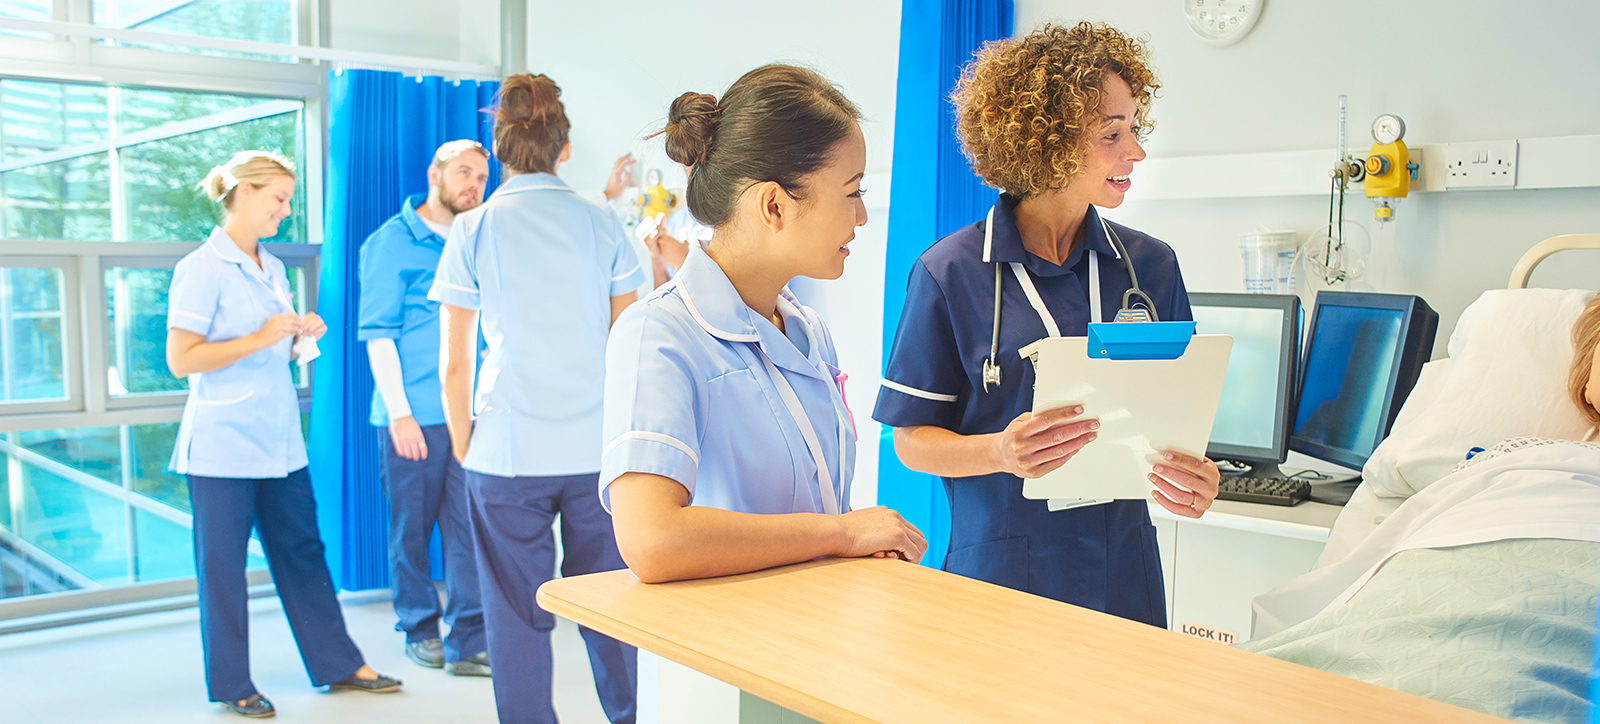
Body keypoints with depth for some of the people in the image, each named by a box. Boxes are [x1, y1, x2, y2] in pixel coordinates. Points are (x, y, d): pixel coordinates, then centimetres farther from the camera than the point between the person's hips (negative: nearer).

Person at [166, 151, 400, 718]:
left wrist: (300, 337, 2)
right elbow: (180, 359, -15)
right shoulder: (202, 269, -10)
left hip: (280, 439, 7)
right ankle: (231, 685, 17)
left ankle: (338, 664, 20)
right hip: (224, 443, -7)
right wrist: (261, 338, -20)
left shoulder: (271, 268, 13)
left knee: (302, 551, 12)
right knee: (223, 565, 4)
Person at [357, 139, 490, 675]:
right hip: (412, 413, -4)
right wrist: (399, 411, -12)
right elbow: (377, 333, -6)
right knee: (411, 527, 7)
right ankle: (420, 628, 23)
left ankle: (468, 642, 5)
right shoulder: (391, 242, -1)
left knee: (470, 527, 0)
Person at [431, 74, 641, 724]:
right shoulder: (602, 224, 4)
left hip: (508, 452, -2)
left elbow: (453, 367, -1)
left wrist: (464, 450, 11)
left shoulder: (474, 229, -1)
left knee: (517, 617, 8)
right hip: (599, 451, 2)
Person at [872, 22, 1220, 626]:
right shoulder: (950, 273, -9)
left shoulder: (1151, 266, 3)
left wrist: (1192, 474, -12)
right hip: (999, 574, -3)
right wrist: (1002, 452, -24)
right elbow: (913, 440, -6)